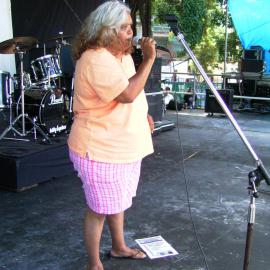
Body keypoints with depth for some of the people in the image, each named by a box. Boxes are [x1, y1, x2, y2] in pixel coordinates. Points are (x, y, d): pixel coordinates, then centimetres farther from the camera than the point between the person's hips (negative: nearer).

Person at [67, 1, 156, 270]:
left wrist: (142, 114, 8)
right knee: (100, 209, 3)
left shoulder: (122, 55, 10)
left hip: (123, 146, 10)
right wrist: (148, 60, -23)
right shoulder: (96, 59, -22)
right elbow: (127, 94, -29)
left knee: (118, 202, 24)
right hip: (101, 151, -9)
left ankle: (119, 246, 43)